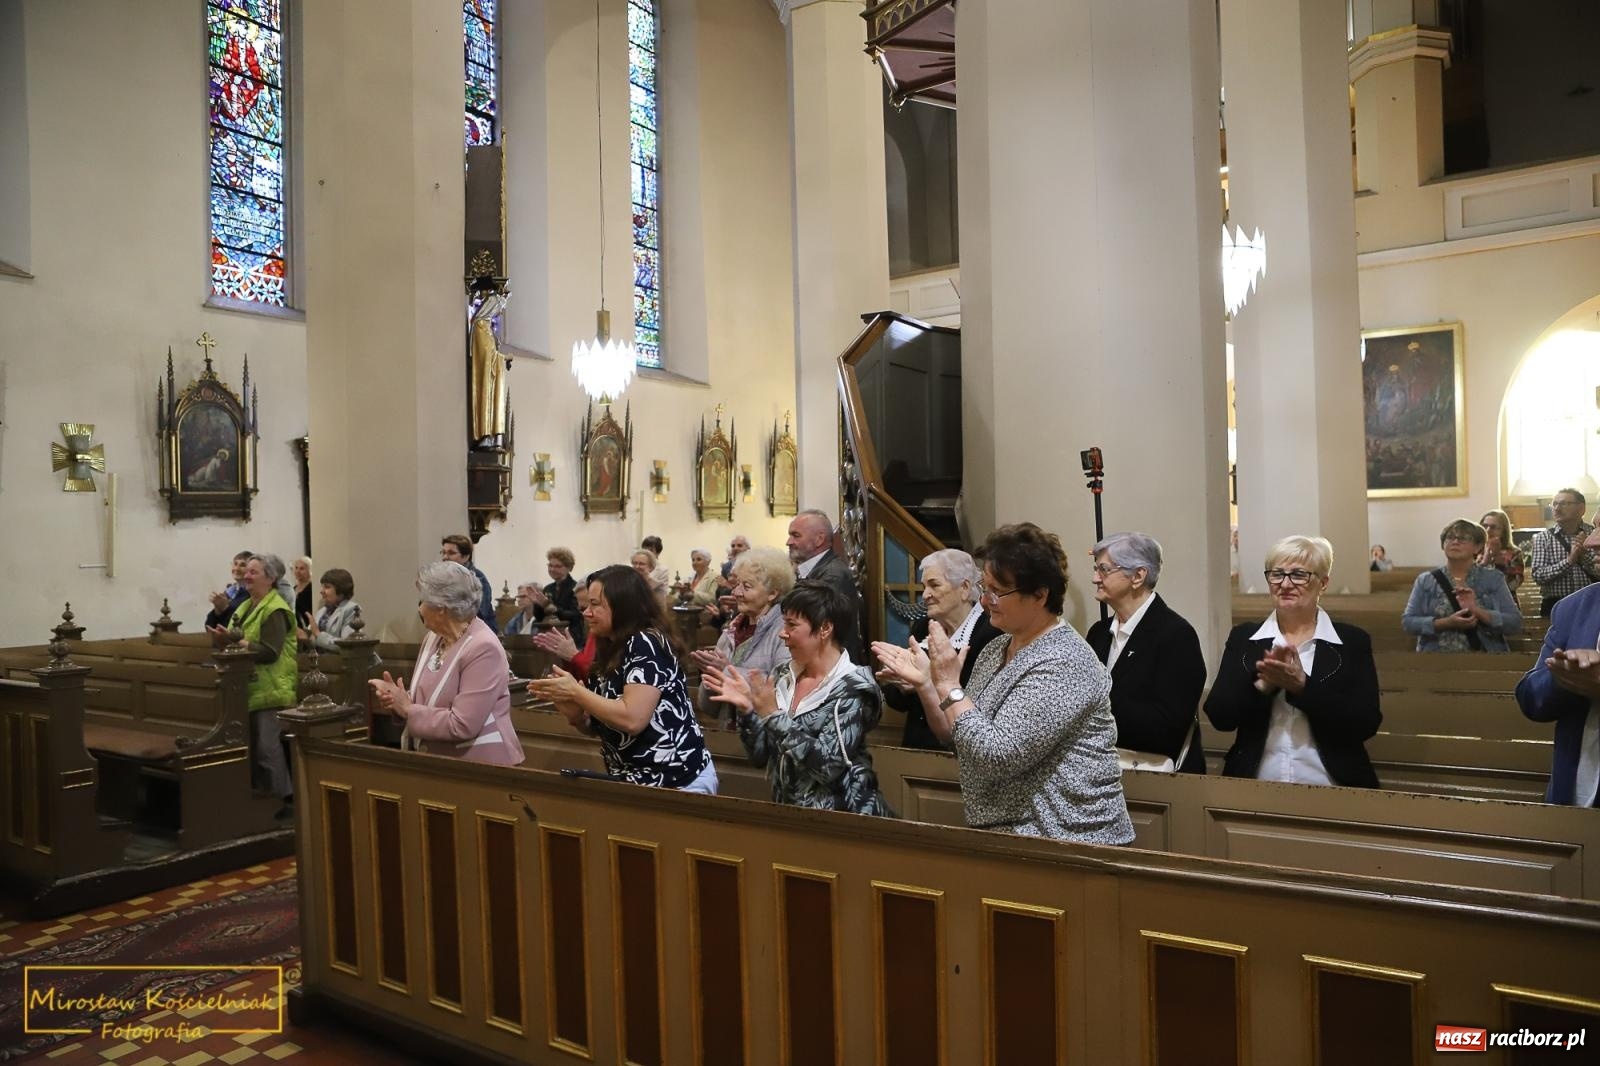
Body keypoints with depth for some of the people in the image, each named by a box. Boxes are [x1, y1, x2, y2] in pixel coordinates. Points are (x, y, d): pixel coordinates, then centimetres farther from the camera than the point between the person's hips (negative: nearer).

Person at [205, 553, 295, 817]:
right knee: (251, 746, 14)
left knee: (267, 747, -11)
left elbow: (269, 652, -21)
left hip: (270, 689, -9)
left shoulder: (275, 610, -13)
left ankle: (284, 800, -3)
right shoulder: (246, 606, 16)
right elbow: (240, 642, 18)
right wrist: (224, 639, -2)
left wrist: (233, 642, -22)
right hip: (249, 688, 9)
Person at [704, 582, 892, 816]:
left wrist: (773, 715, -19)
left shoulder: (852, 689, -11)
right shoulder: (783, 676, 4)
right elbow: (761, 757, 6)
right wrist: (747, 709, -8)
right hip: (788, 810, 5)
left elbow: (828, 766, -20)